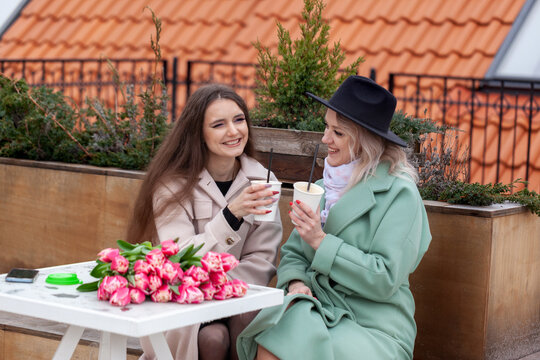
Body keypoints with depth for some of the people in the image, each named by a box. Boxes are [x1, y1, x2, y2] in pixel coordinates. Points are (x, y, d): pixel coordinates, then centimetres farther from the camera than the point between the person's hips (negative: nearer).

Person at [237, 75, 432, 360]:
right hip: (319, 311, 5)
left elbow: (386, 279, -12)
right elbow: (293, 253, 16)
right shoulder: (323, 187, 14)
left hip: (373, 326, -5)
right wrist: (295, 283, -8)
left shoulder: (399, 194, -6)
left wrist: (321, 241, -15)